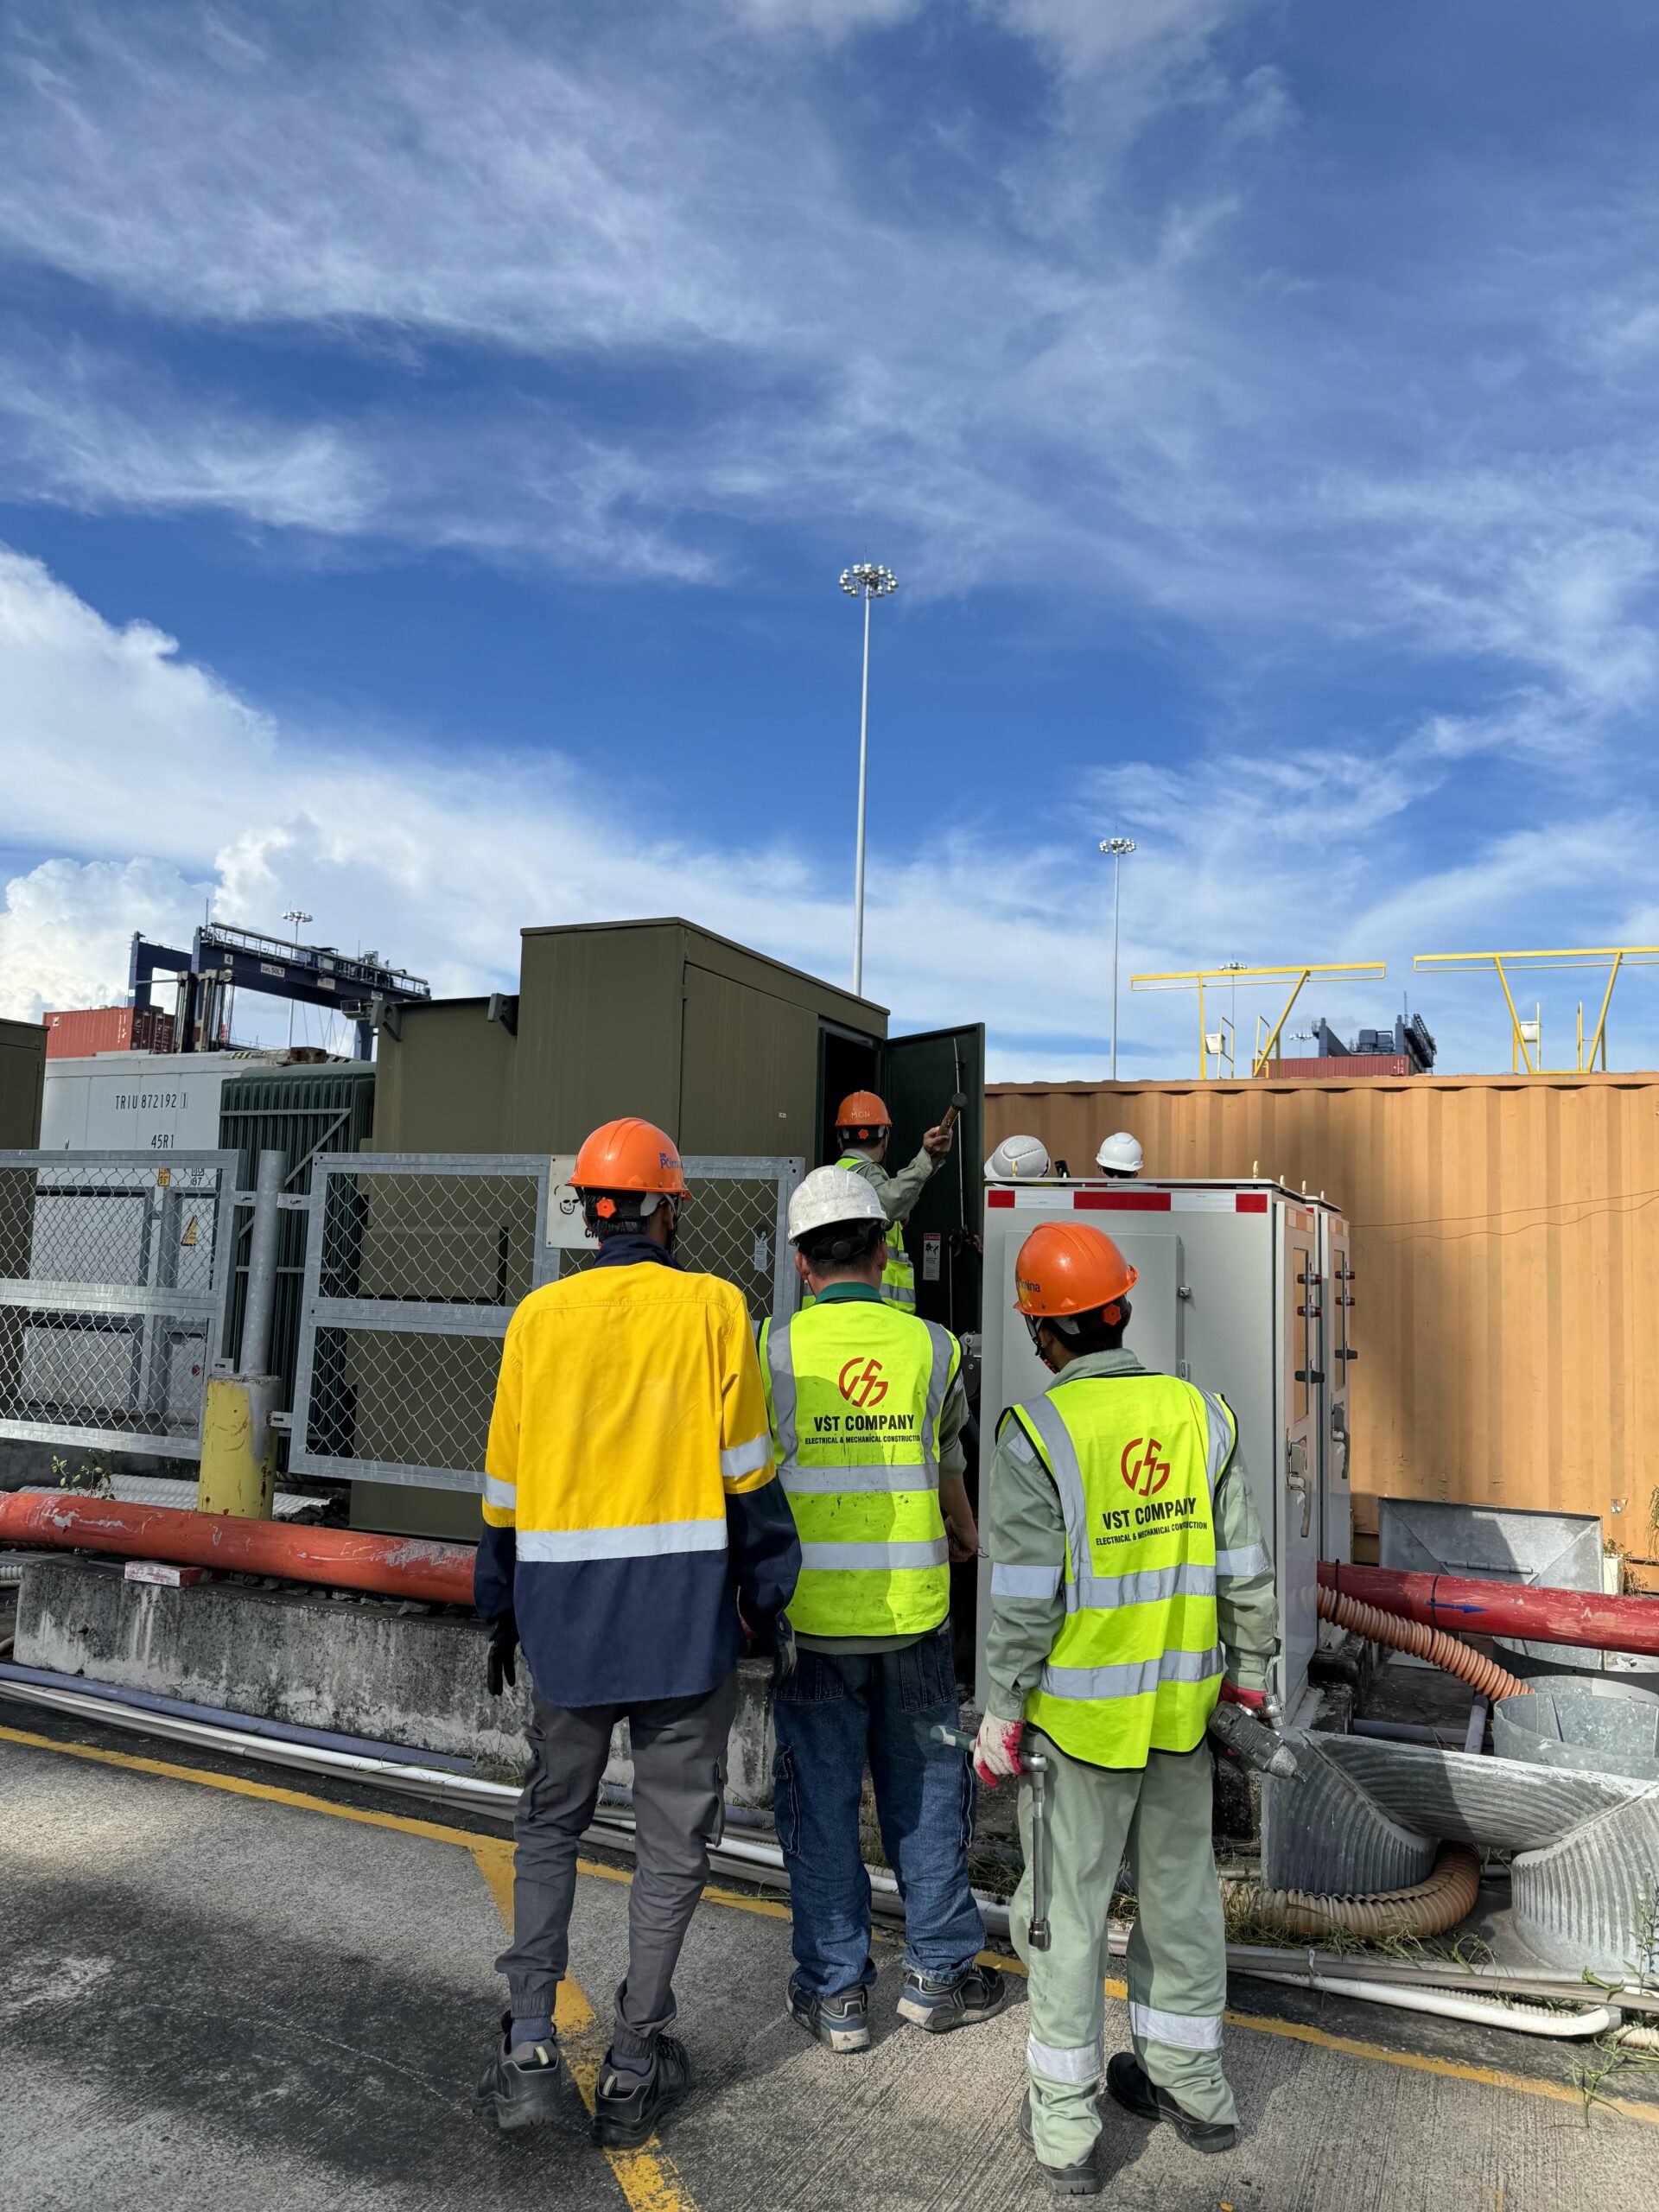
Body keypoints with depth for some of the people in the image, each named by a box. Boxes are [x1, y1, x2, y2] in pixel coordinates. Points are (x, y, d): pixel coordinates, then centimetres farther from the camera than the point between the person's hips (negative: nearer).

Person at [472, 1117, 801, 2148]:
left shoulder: (540, 1315, 1)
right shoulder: (712, 1307, -6)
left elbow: (505, 1480, 5)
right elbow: (748, 1473, -6)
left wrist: (500, 1612, 16)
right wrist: (768, 1600, 4)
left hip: (566, 1608, 3)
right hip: (685, 1611, -2)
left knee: (551, 1823, 21)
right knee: (673, 1840, 13)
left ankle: (530, 2046, 15)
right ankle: (635, 2070, 23)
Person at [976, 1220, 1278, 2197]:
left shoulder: (1039, 1434, -20)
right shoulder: (1201, 1415, -6)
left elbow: (1025, 1600, -18)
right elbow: (1246, 1570, 0)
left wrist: (1001, 1714, -7)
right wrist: (1248, 1671, 14)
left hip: (1079, 1714, -4)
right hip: (1182, 1707, 5)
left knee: (1068, 1908, 12)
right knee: (1180, 1889, 21)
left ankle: (1065, 2126, 25)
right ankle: (1191, 2085, 39)